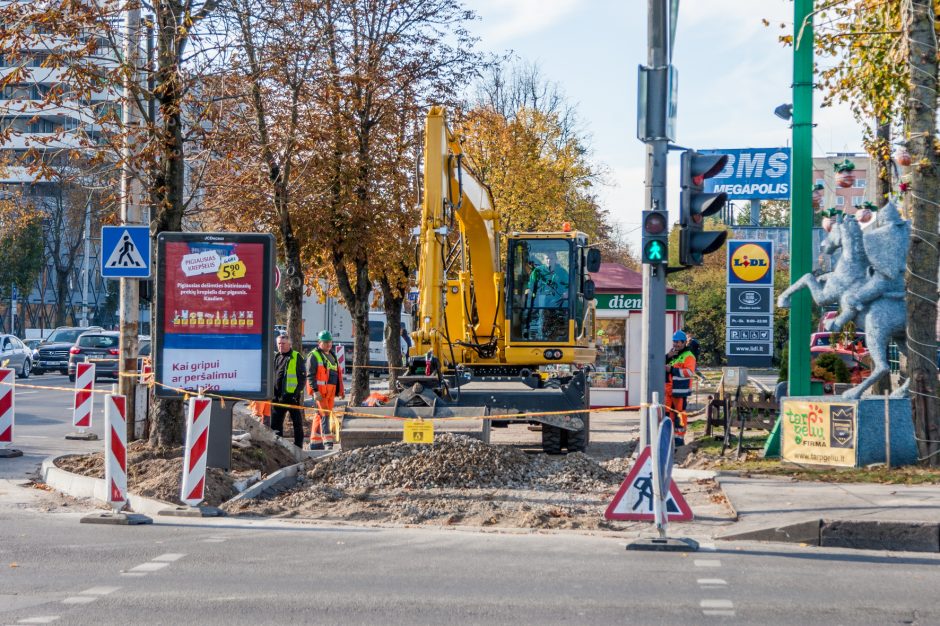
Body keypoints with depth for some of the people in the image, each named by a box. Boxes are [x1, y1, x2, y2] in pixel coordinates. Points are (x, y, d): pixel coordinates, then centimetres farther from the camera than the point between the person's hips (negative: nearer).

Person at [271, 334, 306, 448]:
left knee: (297, 422, 3)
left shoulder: (296, 357, -3)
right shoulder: (276, 357, 14)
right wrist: (272, 392, 9)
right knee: (275, 422, 8)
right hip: (278, 396, 6)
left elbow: (302, 377, -6)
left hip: (293, 396, -6)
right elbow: (271, 376, 19)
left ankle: (298, 446, 8)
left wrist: (297, 392, -15)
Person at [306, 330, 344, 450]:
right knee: (324, 414, -12)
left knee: (320, 415, 10)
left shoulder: (332, 355, 21)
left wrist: (341, 390, 21)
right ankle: (327, 441, -16)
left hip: (331, 391, 7)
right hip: (320, 390, -7)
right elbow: (310, 375, -11)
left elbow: (338, 374, 27)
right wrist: (315, 390, -19)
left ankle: (315, 442, 14)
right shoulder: (314, 356, -4)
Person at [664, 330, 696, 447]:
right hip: (668, 389, 8)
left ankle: (679, 438, -1)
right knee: (668, 412, 9)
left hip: (680, 390, -8)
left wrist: (672, 370, -23)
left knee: (679, 413, -5)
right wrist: (668, 357, -5)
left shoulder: (688, 356, -6)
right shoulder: (672, 354, 21)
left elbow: (690, 372, -20)